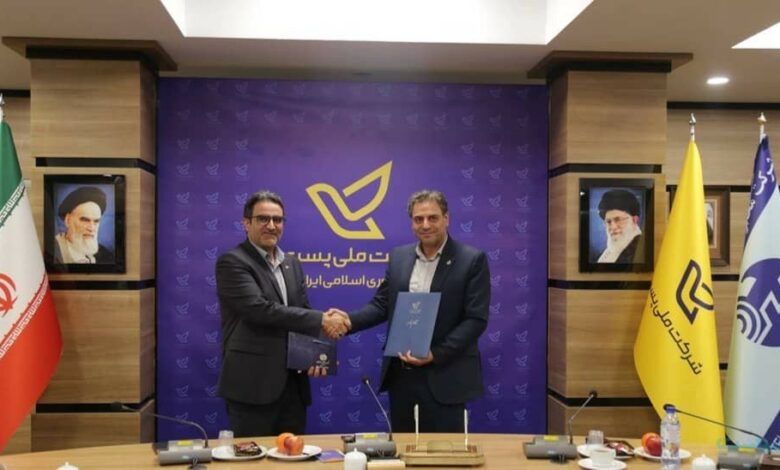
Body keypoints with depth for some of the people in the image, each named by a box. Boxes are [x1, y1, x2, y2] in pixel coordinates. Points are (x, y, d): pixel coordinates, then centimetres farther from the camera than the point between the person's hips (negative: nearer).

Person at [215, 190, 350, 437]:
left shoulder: (292, 264, 15)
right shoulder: (232, 262, -8)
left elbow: (303, 313, 15)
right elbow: (260, 309, -20)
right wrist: (321, 319, -19)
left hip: (292, 383, 7)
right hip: (252, 384, -7)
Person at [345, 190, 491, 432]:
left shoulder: (472, 260, -7)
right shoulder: (398, 256, 8)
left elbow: (476, 319, -11)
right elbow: (381, 305, 10)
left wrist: (436, 354, -20)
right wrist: (346, 321, -9)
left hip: (443, 376, -4)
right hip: (400, 373, 4)